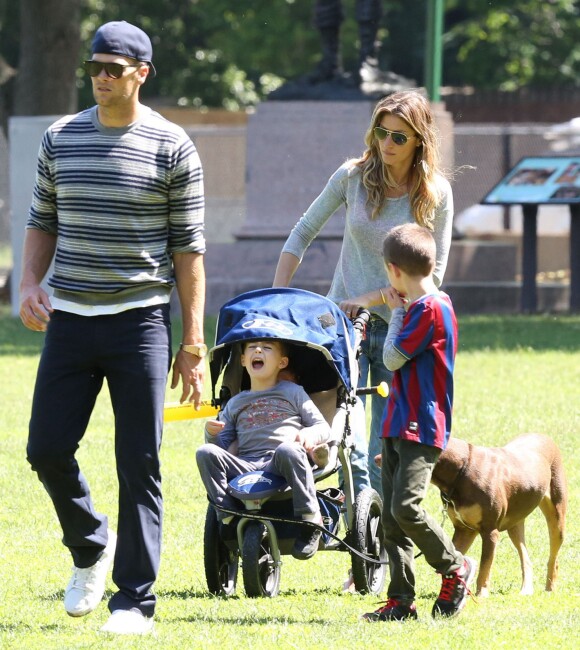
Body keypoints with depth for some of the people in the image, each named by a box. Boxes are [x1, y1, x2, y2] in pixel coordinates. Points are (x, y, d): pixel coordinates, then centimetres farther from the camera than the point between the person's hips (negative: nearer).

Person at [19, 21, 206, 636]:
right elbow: (42, 222, 16)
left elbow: (188, 246, -1)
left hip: (140, 321, -3)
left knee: (139, 464, -3)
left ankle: (135, 598, 4)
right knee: (47, 449, 1)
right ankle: (90, 546, 28)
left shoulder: (172, 147, -3)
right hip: (69, 317, 4)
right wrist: (29, 284, -4)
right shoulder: (61, 138, 7)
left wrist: (193, 343, -5)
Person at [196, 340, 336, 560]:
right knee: (205, 453, -23)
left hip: (282, 467, -3)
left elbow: (324, 428, 13)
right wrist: (211, 433, -2)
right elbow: (222, 445, 21)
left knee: (287, 450, -39)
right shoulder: (235, 404, 26)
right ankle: (228, 518, -21)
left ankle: (310, 521, -31)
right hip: (245, 468, 3)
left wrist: (311, 434, -10)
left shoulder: (292, 393, 19)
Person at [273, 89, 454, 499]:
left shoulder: (437, 193, -4)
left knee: (388, 448, 1)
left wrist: (371, 299, -12)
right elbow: (303, 234, 8)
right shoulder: (354, 176, -1)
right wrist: (278, 296, -2)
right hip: (344, 319, 0)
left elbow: (431, 273, -5)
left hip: (401, 325, 0)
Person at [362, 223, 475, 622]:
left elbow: (393, 358, -11)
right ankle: (401, 600, 5)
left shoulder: (432, 308, -15)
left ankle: (455, 568, 2)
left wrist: (397, 313, -1)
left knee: (406, 507, -17)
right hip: (399, 425, 10)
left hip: (422, 428, -10)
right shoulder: (418, 306, 17)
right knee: (392, 516, 5)